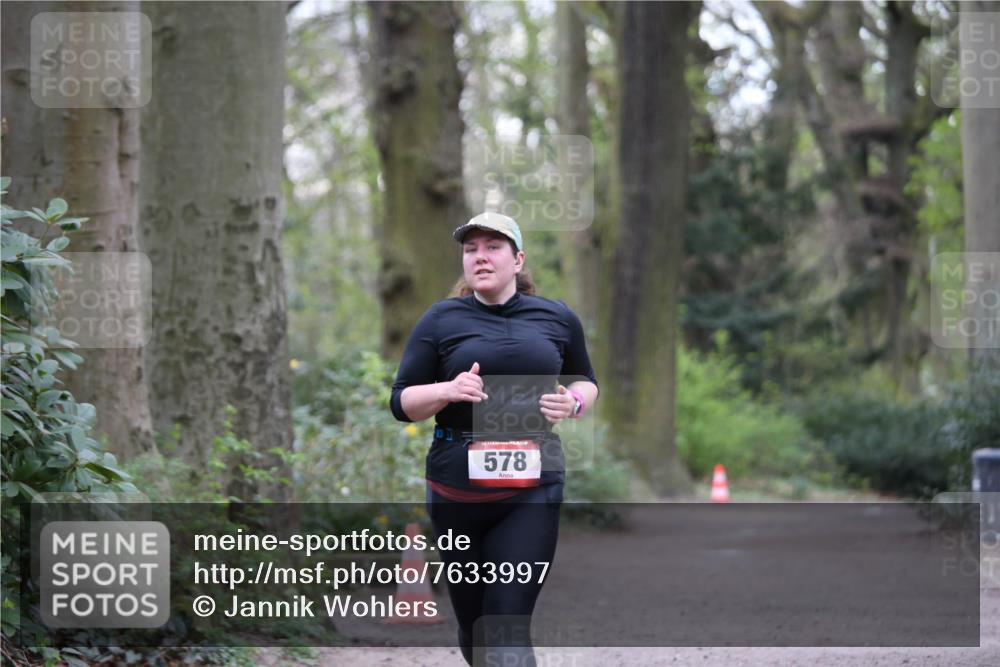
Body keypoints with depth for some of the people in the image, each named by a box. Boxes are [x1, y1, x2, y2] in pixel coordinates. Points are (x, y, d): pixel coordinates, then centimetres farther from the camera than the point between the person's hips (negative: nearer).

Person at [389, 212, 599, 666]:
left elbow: (586, 382, 23)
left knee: (509, 625, -13)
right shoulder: (441, 320, 4)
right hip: (457, 492, 1)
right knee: (473, 622, 10)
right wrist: (448, 390, -16)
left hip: (532, 490, -1)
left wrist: (573, 402, -1)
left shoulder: (557, 319, 8)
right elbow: (401, 402, 4)